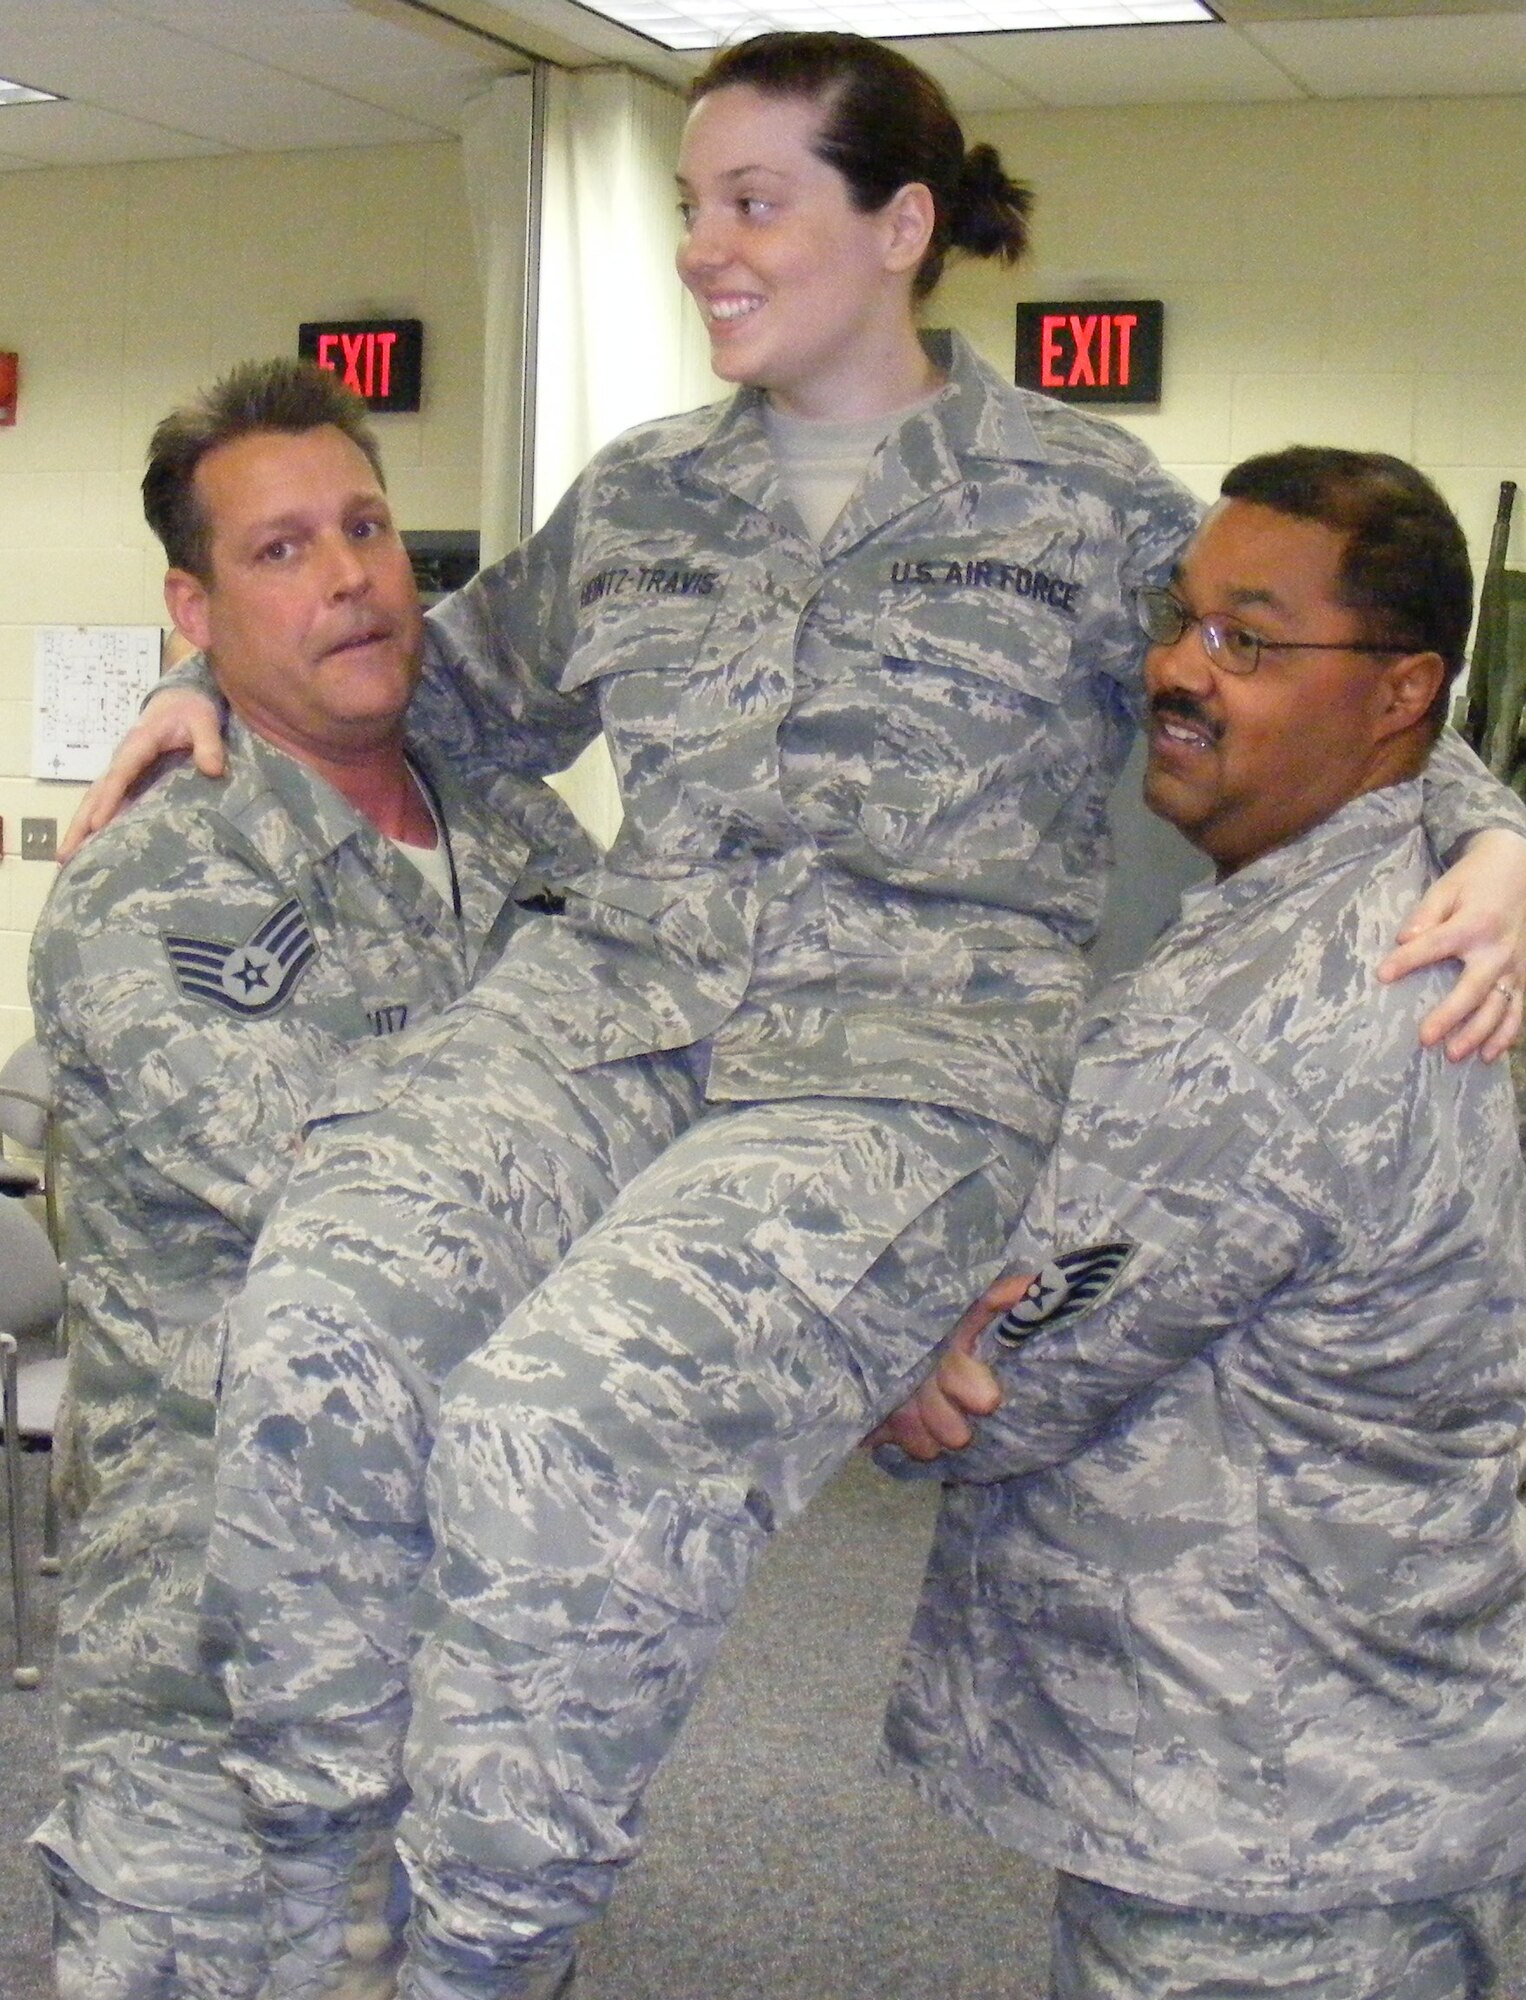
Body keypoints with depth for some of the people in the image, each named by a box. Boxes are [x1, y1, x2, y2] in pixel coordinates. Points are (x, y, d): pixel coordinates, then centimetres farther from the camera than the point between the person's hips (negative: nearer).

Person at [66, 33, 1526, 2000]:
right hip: (608, 995, 4)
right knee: (314, 1329, -26)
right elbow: (469, 673, 38)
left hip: (913, 1044, -4)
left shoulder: (1084, 500, 10)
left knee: (564, 1416, -32)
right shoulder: (638, 497, 22)